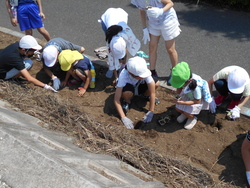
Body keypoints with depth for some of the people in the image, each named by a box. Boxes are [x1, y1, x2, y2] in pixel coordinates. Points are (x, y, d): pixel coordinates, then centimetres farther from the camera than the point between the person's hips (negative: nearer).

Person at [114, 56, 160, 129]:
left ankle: (145, 95, 6)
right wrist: (123, 118, -41)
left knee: (156, 83, -26)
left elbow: (152, 92, -29)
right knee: (127, 92, -40)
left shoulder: (144, 71, -34)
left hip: (139, 86, 2)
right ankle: (127, 101, -3)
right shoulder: (123, 76, -39)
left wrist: (151, 112, -30)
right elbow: (116, 100, -37)